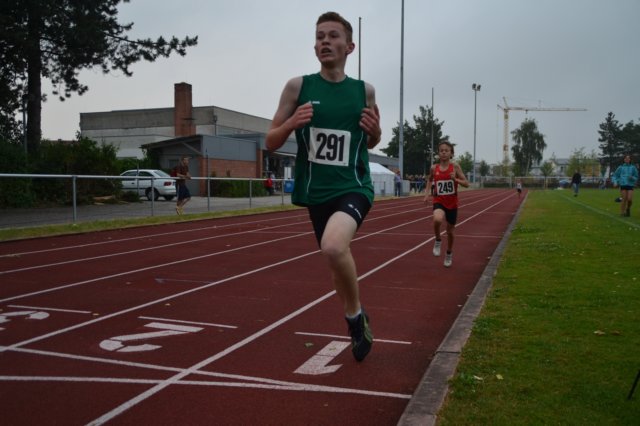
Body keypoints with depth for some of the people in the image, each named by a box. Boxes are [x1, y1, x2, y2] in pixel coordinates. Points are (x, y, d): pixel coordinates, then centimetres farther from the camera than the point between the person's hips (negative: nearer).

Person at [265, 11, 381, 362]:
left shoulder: (364, 90, 2)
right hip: (316, 193, 2)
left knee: (334, 246, -31)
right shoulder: (297, 86, -1)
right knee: (337, 261, 16)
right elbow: (270, 143, 3)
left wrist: (375, 132, -6)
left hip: (354, 188, -2)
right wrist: (292, 123, -17)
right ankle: (357, 323, 45)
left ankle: (356, 314, -4)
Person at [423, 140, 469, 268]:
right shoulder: (434, 168, -2)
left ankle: (449, 253, 41)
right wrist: (428, 193, 5)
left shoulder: (455, 166, -7)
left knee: (450, 230, 13)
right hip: (439, 202, 0)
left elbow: (466, 184, -6)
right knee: (437, 220, -33)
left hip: (452, 203, 0)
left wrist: (455, 179, -23)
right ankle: (438, 241, -3)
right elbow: (429, 179, 19)